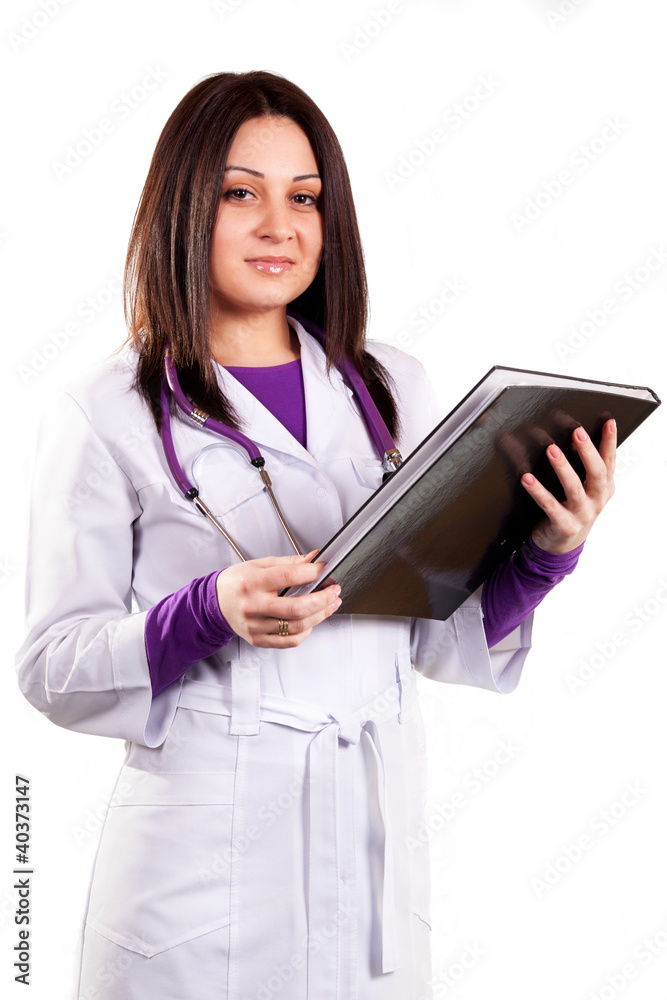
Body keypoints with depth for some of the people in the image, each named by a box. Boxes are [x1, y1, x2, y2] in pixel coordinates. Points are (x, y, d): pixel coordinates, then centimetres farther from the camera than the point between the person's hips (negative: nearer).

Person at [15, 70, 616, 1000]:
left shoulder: (392, 388, 7)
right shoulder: (105, 416, -6)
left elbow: (443, 638, 10)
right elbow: (53, 667, -7)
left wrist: (546, 552, -8)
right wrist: (210, 613, -23)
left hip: (380, 853, 4)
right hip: (202, 865, -4)